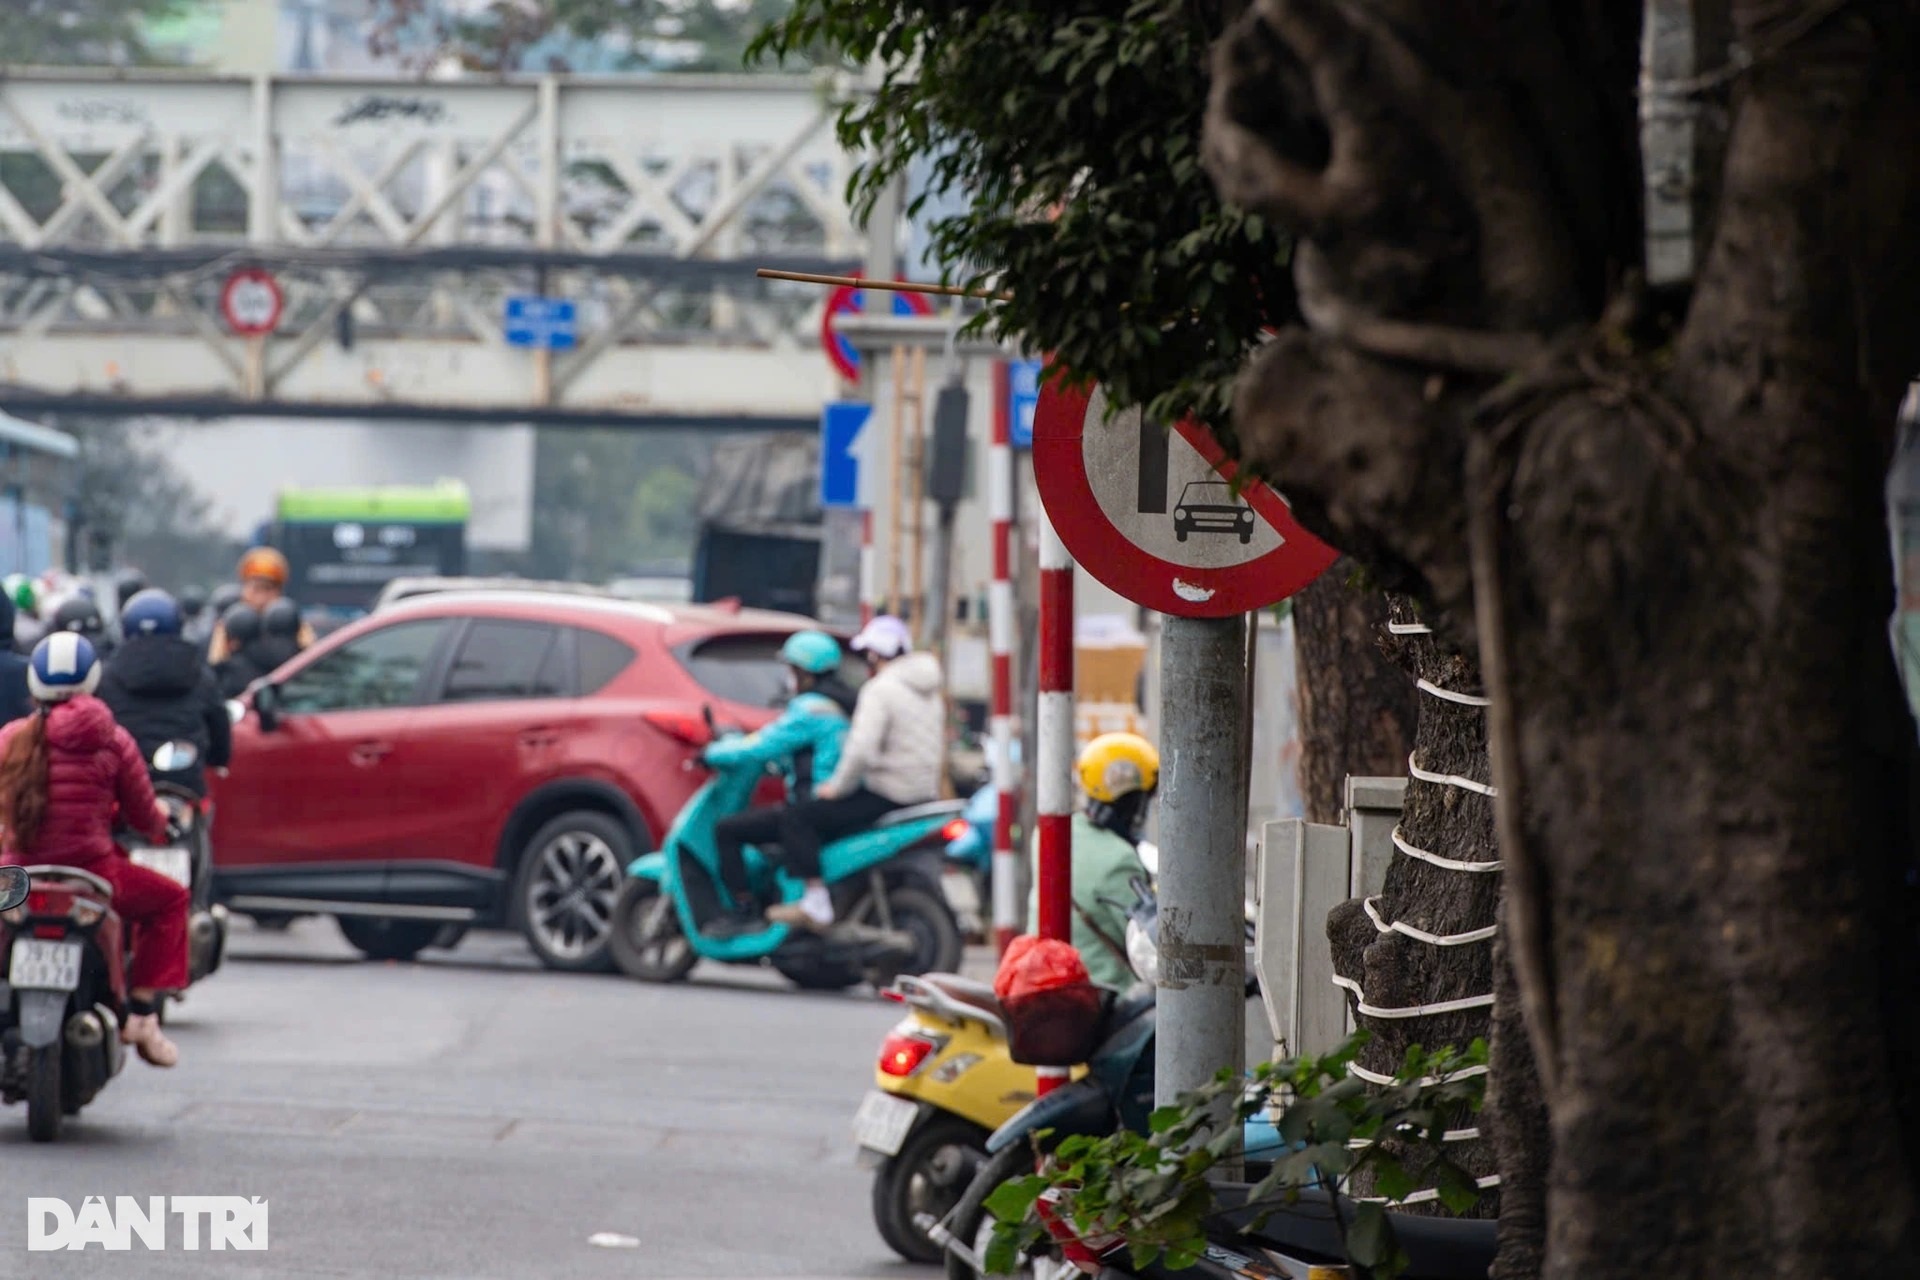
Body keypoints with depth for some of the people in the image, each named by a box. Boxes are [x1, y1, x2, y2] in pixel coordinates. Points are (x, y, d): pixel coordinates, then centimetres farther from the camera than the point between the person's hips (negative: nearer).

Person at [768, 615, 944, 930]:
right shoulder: (929, 692, 16)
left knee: (799, 820, -10)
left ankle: (816, 903, -20)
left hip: (888, 795, -10)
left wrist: (838, 787, -10)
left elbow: (863, 749, -24)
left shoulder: (879, 690, -13)